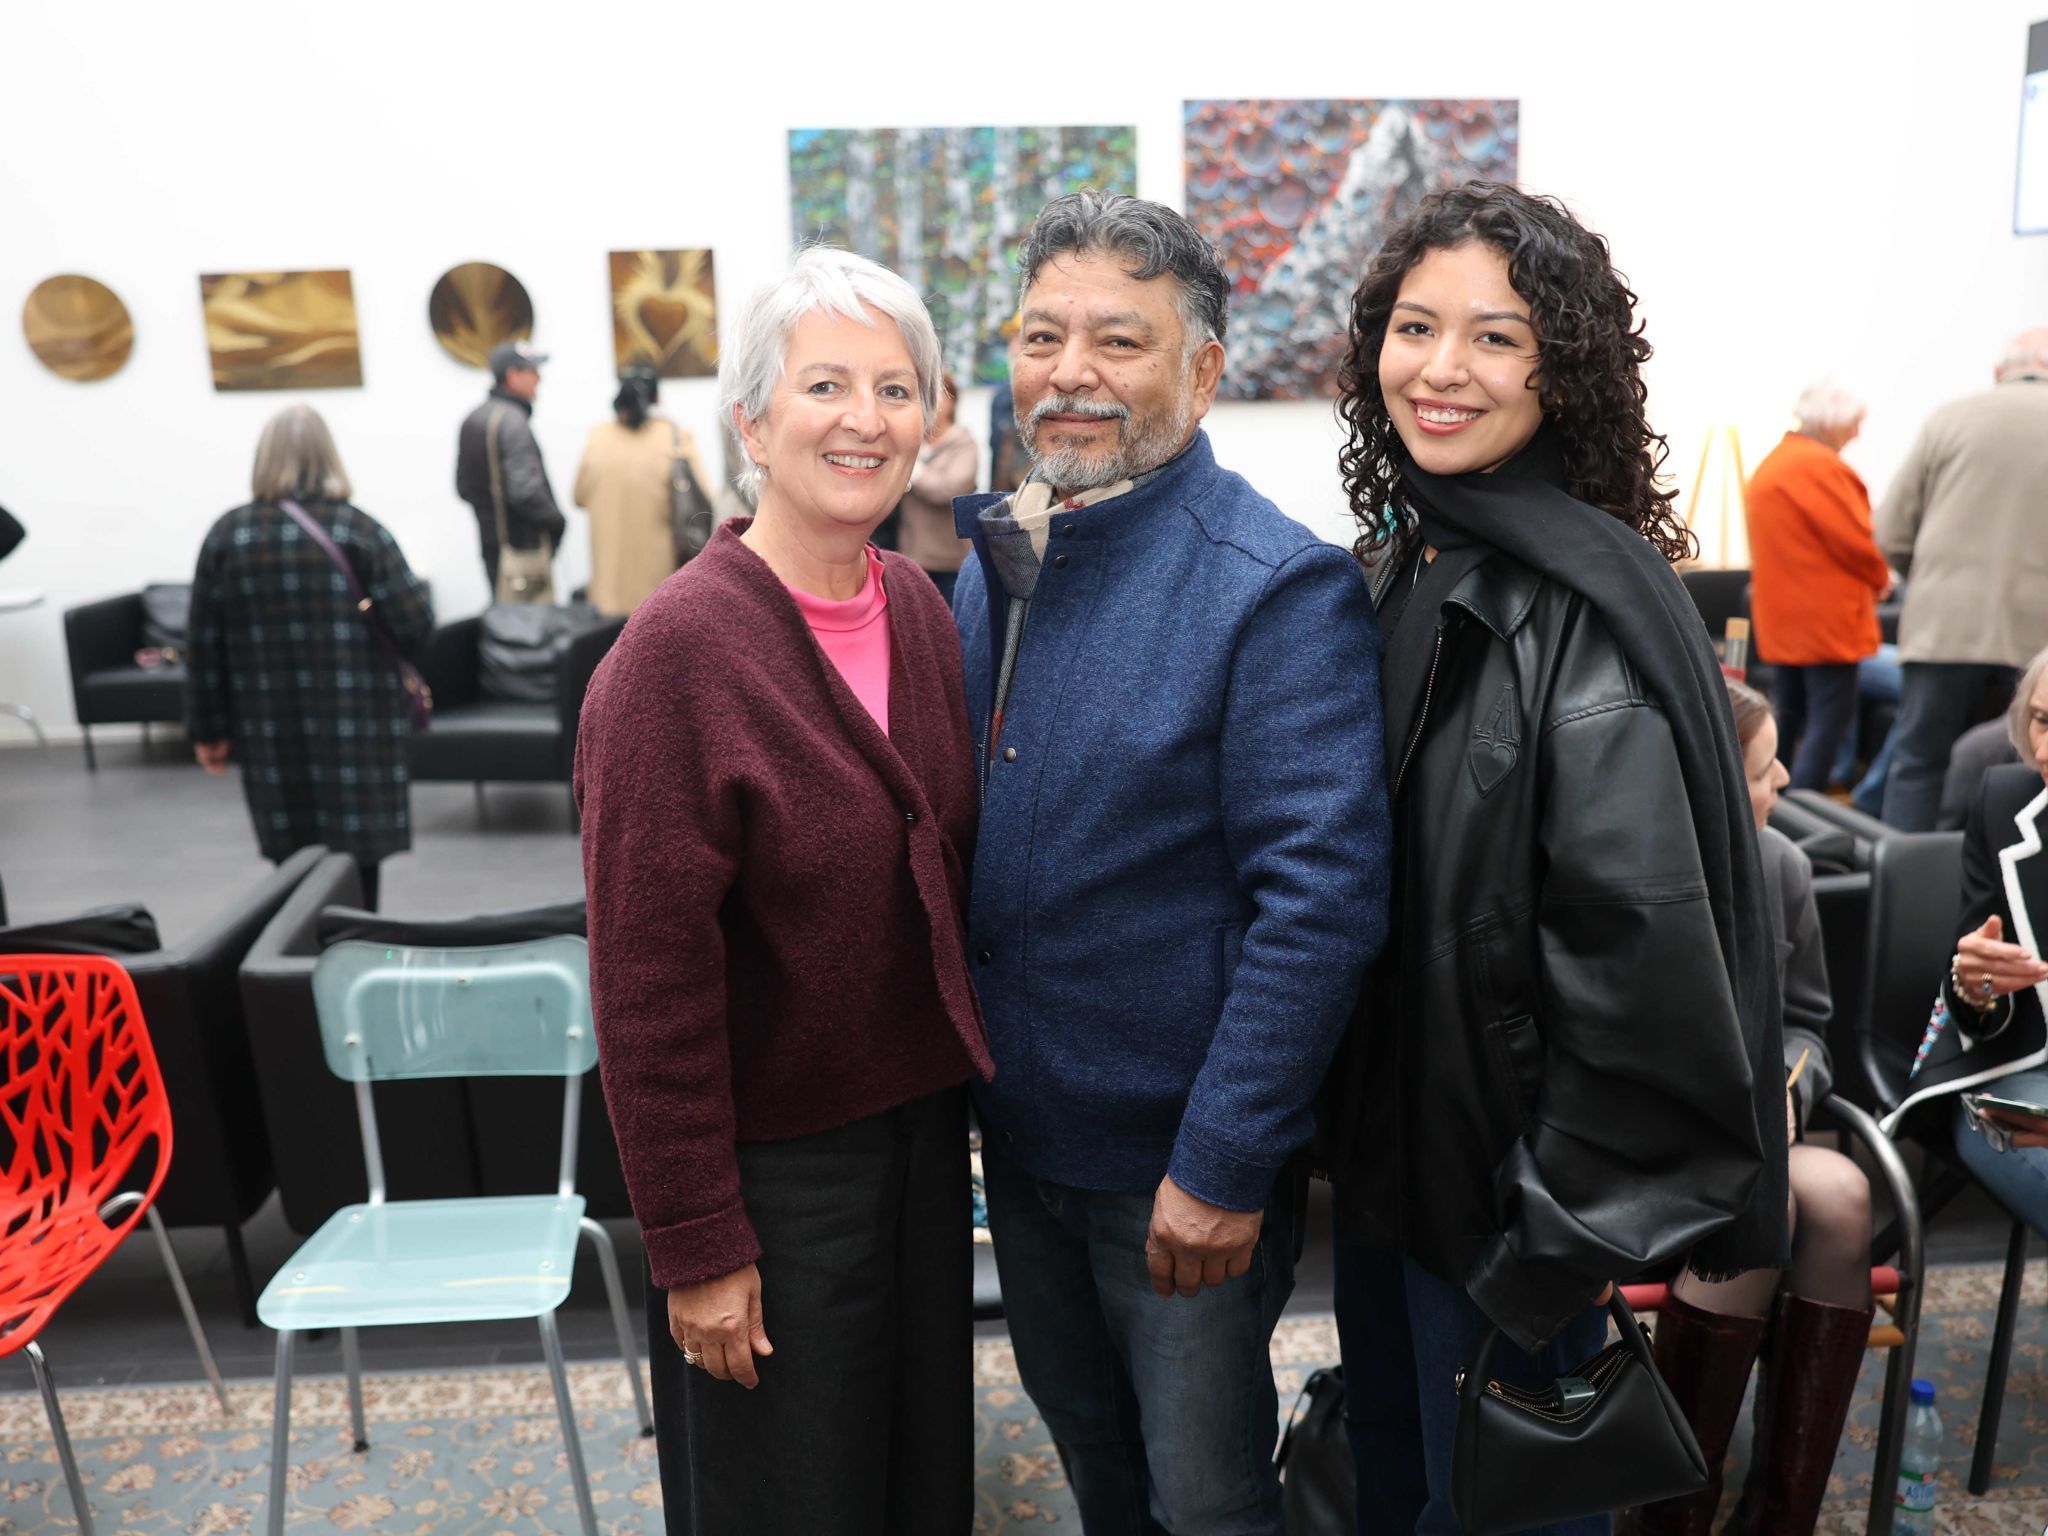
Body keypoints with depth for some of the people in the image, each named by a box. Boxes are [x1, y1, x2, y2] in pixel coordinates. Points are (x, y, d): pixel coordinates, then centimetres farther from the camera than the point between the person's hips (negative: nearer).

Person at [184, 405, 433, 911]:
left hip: (273, 738, 3)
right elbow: (415, 626, -9)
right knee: (356, 877, 4)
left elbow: (204, 645, 5)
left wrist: (207, 730, 13)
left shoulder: (227, 536, 3)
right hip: (357, 734, -3)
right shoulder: (361, 531, -6)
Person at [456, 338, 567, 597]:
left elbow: (464, 487, 18)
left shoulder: (472, 420, 13)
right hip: (524, 545, -9)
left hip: (490, 543, 9)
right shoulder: (512, 420, -17)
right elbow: (525, 489, -25)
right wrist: (557, 520, -11)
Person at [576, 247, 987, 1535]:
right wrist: (697, 1244, -14)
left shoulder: (920, 609, 1)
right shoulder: (679, 649, -20)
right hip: (774, 1159, -6)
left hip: (923, 1125, 6)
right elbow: (651, 978, -18)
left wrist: (965, 1089, 8)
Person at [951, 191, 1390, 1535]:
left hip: (1183, 1165, -6)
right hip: (1018, 1130, 6)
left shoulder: (1279, 589, -19)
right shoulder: (992, 563, 4)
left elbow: (1323, 895, -22)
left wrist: (1226, 1166, -21)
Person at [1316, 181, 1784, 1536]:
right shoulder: (1406, 567, 4)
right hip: (1391, 1145, 7)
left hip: (1507, 1175, -7)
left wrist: (1572, 1230, -19)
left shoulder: (1587, 608, -21)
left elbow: (1635, 938, -24)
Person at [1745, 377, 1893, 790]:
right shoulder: (1818, 465, -16)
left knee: (1789, 718, 15)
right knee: (1830, 720, -6)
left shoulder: (1771, 463, 16)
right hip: (1826, 618, -10)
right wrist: (1879, 578, 2)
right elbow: (1855, 539, -17)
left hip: (1783, 617, 10)